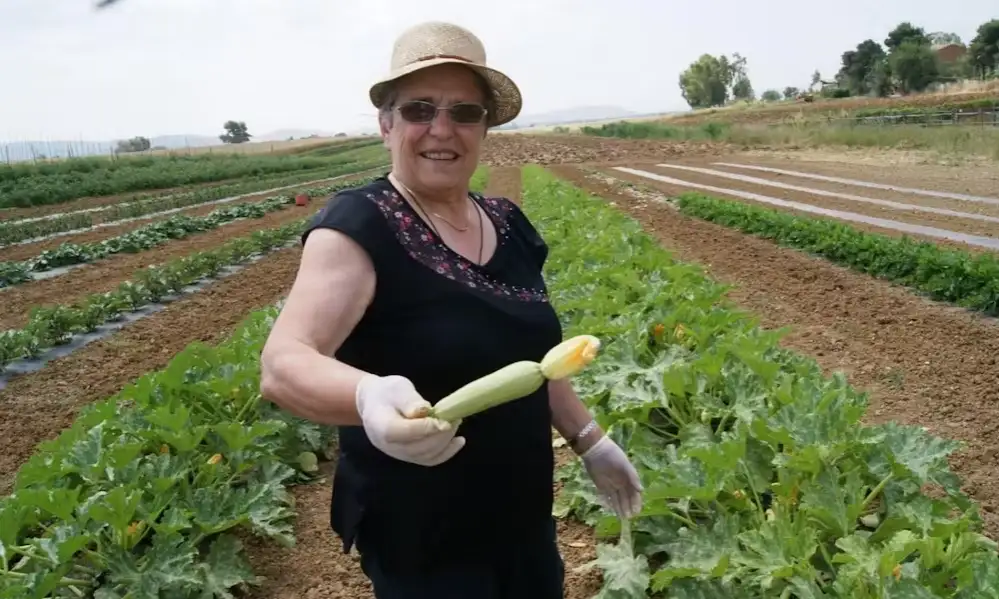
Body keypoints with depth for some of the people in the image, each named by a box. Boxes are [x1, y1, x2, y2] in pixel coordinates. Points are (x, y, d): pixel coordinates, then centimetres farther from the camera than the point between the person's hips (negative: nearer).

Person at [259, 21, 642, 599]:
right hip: (419, 538, -6)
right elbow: (283, 365, -31)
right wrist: (369, 396, -51)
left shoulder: (510, 225, 1)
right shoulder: (358, 228, -19)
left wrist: (591, 441, 16)